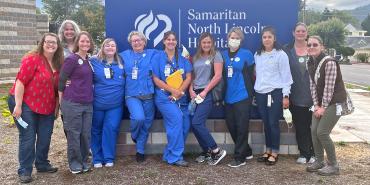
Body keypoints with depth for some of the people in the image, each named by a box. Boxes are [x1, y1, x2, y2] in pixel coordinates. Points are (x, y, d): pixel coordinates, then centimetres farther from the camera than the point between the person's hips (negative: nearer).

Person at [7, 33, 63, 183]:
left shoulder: (58, 63, 5)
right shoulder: (32, 59, -15)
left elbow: (57, 87, 13)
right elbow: (20, 81, -18)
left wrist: (57, 106, 11)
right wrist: (18, 105, -21)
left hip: (47, 107, 7)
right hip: (26, 104, -6)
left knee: (45, 137, 12)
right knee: (28, 137, -2)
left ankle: (42, 164, 30)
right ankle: (24, 171, 10)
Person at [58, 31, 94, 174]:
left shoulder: (89, 60, 11)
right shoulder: (71, 59, -8)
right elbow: (61, 80, -7)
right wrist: (62, 101, -2)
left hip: (88, 103, 6)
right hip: (72, 103, -6)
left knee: (86, 134, 10)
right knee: (74, 134, 3)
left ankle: (84, 161, 24)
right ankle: (74, 163, 17)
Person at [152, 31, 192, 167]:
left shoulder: (183, 58, 13)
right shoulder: (158, 57, 2)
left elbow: (188, 77, 4)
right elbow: (156, 79, -4)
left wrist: (180, 92, -12)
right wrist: (173, 90, -14)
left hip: (181, 98, 5)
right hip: (164, 97, -5)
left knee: (185, 125, -1)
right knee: (177, 119, -22)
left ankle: (168, 155, 14)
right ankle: (175, 157, -12)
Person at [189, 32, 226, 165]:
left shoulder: (216, 55, 0)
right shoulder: (196, 57, 17)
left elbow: (218, 76, -10)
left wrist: (205, 91, -11)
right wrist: (191, 90, 0)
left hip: (208, 93, -6)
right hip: (196, 94, 6)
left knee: (197, 123, -16)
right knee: (194, 124, 2)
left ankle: (216, 150, -5)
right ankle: (206, 152, 17)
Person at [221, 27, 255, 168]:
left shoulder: (247, 54, -1)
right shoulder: (223, 55, 9)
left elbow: (251, 75, 3)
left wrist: (251, 94, 2)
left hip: (242, 97, -5)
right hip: (228, 97, 5)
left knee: (241, 127, -2)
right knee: (231, 127, 10)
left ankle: (240, 158, 7)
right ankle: (247, 152, 27)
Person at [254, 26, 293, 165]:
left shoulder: (280, 54, -4)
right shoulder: (257, 55, 12)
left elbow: (286, 76, -6)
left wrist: (286, 95, -10)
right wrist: (255, 93, 13)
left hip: (275, 93, -5)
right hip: (261, 93, 5)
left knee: (273, 123, -2)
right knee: (266, 123, 10)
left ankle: (274, 153, 10)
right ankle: (268, 151, 21)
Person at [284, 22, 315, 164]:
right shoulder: (287, 50, 4)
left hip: (312, 94, 0)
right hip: (296, 96, 0)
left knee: (312, 125, 3)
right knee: (300, 126, 5)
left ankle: (313, 153, 17)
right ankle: (303, 153, 16)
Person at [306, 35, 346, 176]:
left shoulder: (329, 62, -20)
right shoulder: (310, 63, 4)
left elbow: (329, 87, -21)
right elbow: (313, 85, 5)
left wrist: (323, 107, -17)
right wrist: (316, 105, -1)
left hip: (334, 102, -8)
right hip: (321, 102, 8)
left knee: (322, 132, -10)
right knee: (314, 130, 4)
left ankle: (333, 165, 6)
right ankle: (319, 161, 20)